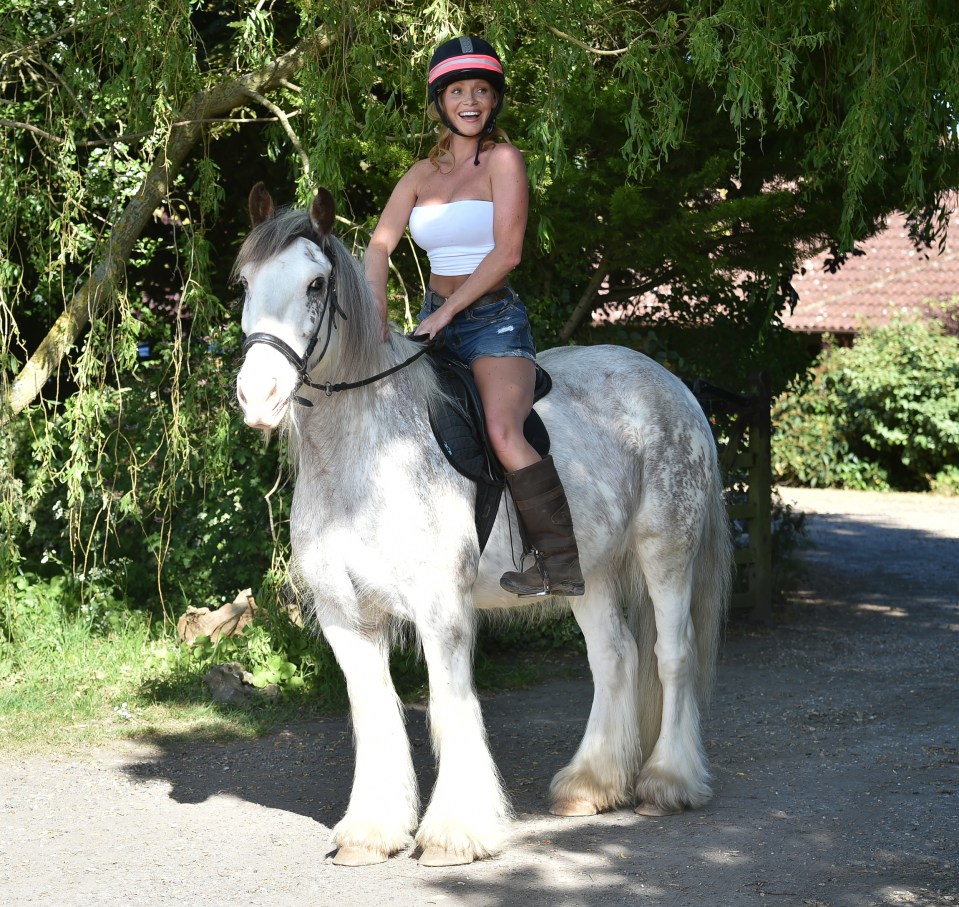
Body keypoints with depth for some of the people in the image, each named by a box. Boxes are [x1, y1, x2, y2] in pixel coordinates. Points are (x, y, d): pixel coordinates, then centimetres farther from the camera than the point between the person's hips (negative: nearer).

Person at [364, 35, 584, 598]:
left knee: (504, 432, -29)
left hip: (493, 321, -7)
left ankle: (561, 565, -28)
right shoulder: (423, 175, 14)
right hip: (436, 324, 7)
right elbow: (380, 246, 4)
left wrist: (444, 314, -16)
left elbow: (507, 253, -14)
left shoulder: (504, 161, -4)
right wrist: (376, 319, -12)